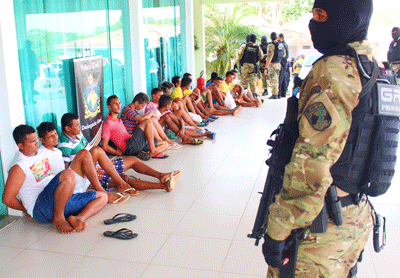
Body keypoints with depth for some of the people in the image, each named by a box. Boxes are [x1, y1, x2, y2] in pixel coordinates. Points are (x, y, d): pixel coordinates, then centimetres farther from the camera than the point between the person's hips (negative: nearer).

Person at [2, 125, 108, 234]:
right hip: (40, 207, -9)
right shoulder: (19, 167, -6)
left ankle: (78, 218, -24)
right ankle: (58, 219, -24)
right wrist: (26, 210, 7)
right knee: (69, 174, -32)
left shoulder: (45, 153, 18)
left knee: (102, 196, 3)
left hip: (62, 201, 9)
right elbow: (7, 199, -7)